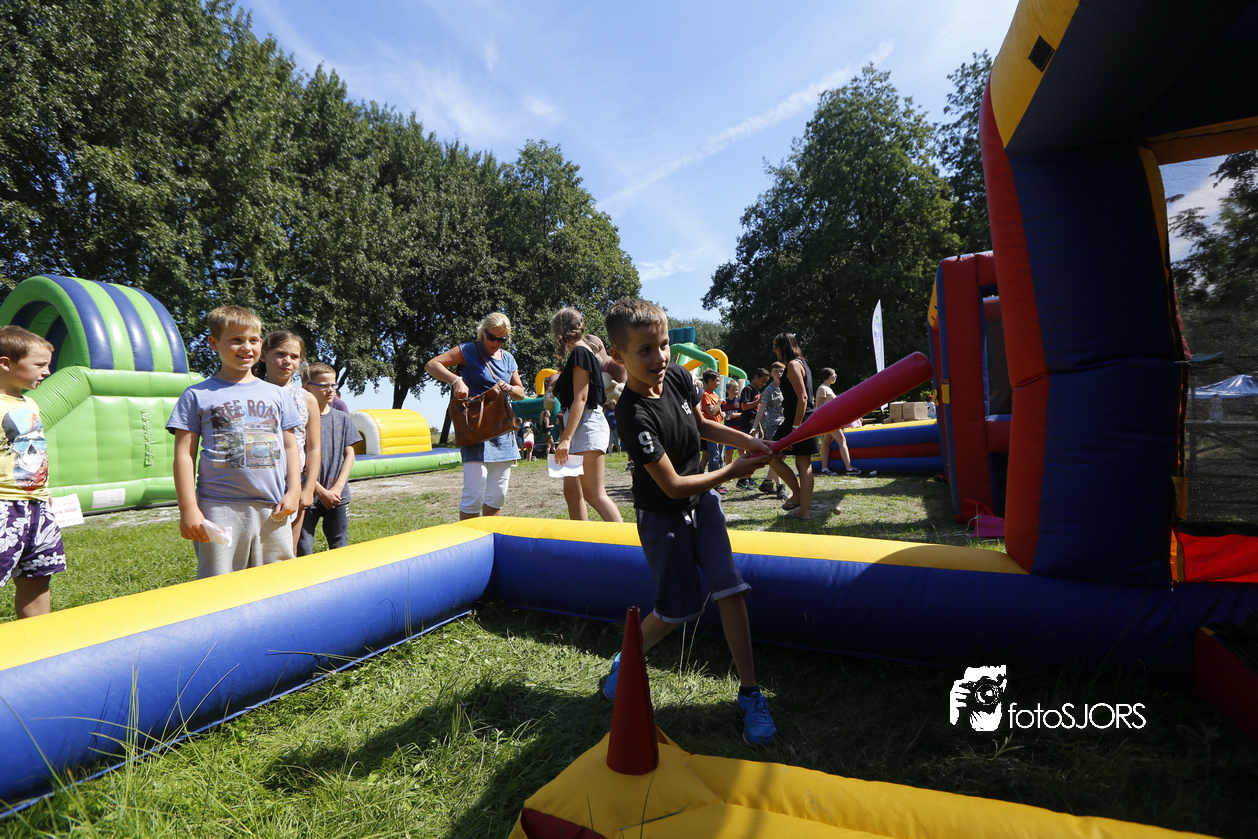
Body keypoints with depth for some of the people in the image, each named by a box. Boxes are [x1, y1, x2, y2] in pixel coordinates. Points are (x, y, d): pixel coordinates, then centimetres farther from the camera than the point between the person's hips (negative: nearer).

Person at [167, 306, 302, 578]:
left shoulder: (277, 395, 12)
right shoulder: (197, 395, 4)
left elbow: (290, 446, 13)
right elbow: (184, 455, 1)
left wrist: (293, 492, 4)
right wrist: (188, 509, -4)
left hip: (272, 509, 3)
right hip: (219, 509, -2)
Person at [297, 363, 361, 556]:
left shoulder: (342, 418, 7)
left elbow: (349, 455, 6)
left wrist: (337, 488, -5)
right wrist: (321, 492, -11)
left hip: (338, 496, 4)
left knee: (339, 548, 10)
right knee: (303, 550, 1)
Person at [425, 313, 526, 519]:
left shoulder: (508, 358, 15)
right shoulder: (469, 351, -2)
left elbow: (521, 392, 20)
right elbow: (431, 365, -9)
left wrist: (509, 389, -2)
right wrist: (456, 380, -25)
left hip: (503, 431, 6)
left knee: (498, 494, 10)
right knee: (474, 492, -11)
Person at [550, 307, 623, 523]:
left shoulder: (579, 352, -10)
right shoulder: (587, 350, 17)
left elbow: (580, 398, -19)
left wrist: (566, 438, -22)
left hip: (587, 424, -10)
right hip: (581, 425, 10)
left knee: (593, 493, -9)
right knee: (571, 491, 10)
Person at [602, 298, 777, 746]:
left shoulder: (678, 376, -10)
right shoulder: (634, 414, -29)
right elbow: (673, 485, -25)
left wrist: (749, 442, -3)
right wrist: (732, 471, -18)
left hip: (702, 500, 5)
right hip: (663, 515, -5)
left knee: (730, 587, -1)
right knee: (679, 609, 3)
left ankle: (749, 692, 12)